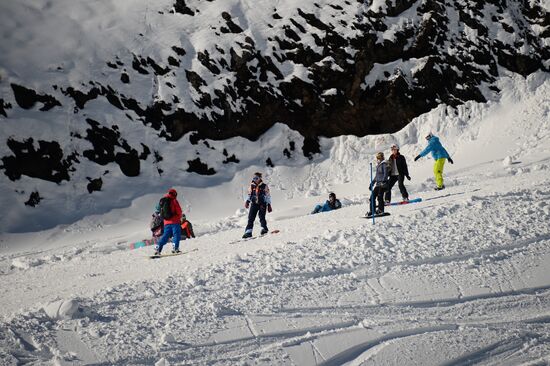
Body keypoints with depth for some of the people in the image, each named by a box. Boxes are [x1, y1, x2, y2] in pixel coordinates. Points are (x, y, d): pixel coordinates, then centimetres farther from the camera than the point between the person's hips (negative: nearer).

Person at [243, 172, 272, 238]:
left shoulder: (264, 186, 2)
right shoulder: (252, 186, 12)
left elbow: (268, 196, 5)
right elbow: (249, 195, 18)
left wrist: (269, 205, 0)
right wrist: (247, 201, -1)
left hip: (262, 204, -3)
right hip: (254, 204, 3)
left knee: (262, 217, -19)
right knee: (251, 218, -7)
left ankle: (264, 228, -11)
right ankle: (248, 232, -10)